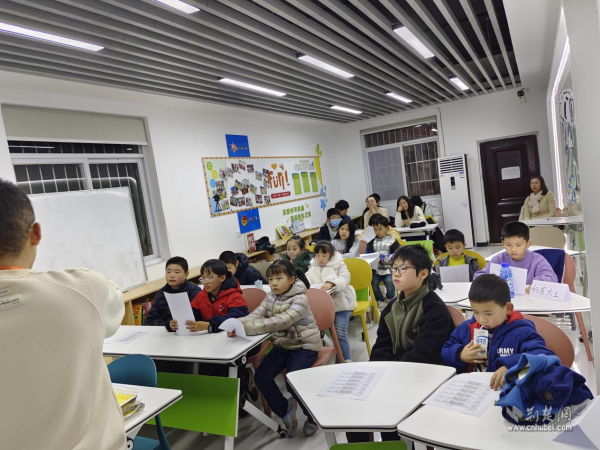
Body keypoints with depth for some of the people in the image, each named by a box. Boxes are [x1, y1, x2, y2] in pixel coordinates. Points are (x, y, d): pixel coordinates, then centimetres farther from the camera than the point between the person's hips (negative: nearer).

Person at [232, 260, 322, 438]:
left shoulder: (300, 299, -22)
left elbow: (280, 322, -35)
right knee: (261, 376, -10)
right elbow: (255, 316, -10)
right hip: (282, 345, 7)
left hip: (304, 345, -6)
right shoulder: (271, 297, 1)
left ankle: (313, 415, 10)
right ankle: (285, 411, 15)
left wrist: (246, 328, -43)